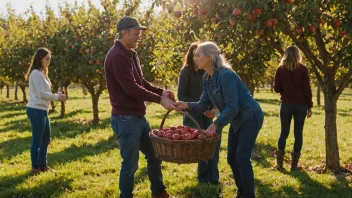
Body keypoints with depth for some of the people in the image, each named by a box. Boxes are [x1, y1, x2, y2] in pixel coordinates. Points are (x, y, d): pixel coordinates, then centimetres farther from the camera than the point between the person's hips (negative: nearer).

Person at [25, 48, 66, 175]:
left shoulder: (42, 73, 18)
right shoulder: (36, 73, -13)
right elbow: (41, 93, -18)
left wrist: (57, 96, 3)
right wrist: (57, 97, -9)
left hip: (42, 110, 10)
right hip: (36, 110, -10)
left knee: (46, 139, 15)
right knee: (37, 140, -2)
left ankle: (42, 165, 24)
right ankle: (35, 167, 7)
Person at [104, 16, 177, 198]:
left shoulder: (131, 54, 12)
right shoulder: (117, 56, -19)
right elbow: (131, 88, -25)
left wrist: (161, 91, 0)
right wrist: (159, 99, -22)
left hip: (139, 117, 10)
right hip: (125, 119, -10)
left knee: (154, 155, 20)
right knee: (130, 164, 1)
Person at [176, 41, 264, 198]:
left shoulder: (226, 75, -26)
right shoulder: (207, 79, 1)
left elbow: (233, 107, -29)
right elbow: (203, 104, 1)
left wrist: (215, 125, -35)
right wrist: (187, 105, -17)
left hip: (250, 117, -9)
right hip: (237, 120, 9)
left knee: (242, 158, -10)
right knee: (232, 158, 11)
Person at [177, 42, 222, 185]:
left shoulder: (207, 72, 7)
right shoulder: (186, 71, -6)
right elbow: (181, 96, -8)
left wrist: (213, 108, -6)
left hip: (207, 114, 4)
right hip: (193, 114, -4)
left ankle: (212, 178, 11)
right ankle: (203, 178, 10)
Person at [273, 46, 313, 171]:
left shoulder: (280, 69, -1)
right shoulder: (302, 69, -3)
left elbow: (276, 89, 1)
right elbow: (307, 89, -4)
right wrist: (310, 106, 2)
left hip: (286, 104, 1)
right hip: (301, 105, -1)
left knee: (284, 132, 12)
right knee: (298, 133, 6)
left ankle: (279, 161, 6)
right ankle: (294, 163, 6)